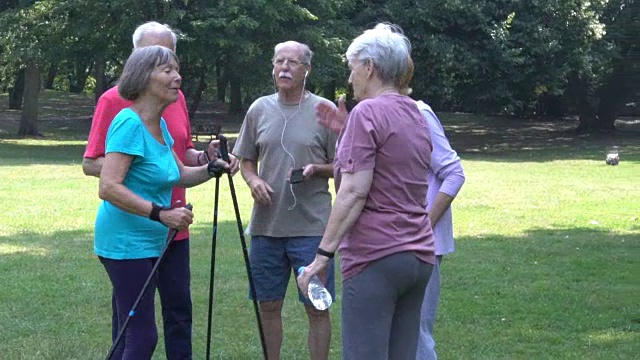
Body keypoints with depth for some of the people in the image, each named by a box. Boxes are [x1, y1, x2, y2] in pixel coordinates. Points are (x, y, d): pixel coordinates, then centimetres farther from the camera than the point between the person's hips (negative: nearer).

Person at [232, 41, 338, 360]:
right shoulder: (259, 109, 8)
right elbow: (246, 161, 15)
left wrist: (315, 169, -16)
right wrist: (253, 180, -5)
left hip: (311, 226, -3)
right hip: (266, 225, 3)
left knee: (317, 307, 1)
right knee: (268, 306, 11)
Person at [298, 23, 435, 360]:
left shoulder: (367, 112, -9)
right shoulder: (416, 115, 15)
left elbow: (354, 192, -16)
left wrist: (323, 254, -15)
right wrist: (346, 132, 19)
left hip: (375, 256, -8)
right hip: (418, 255, 8)